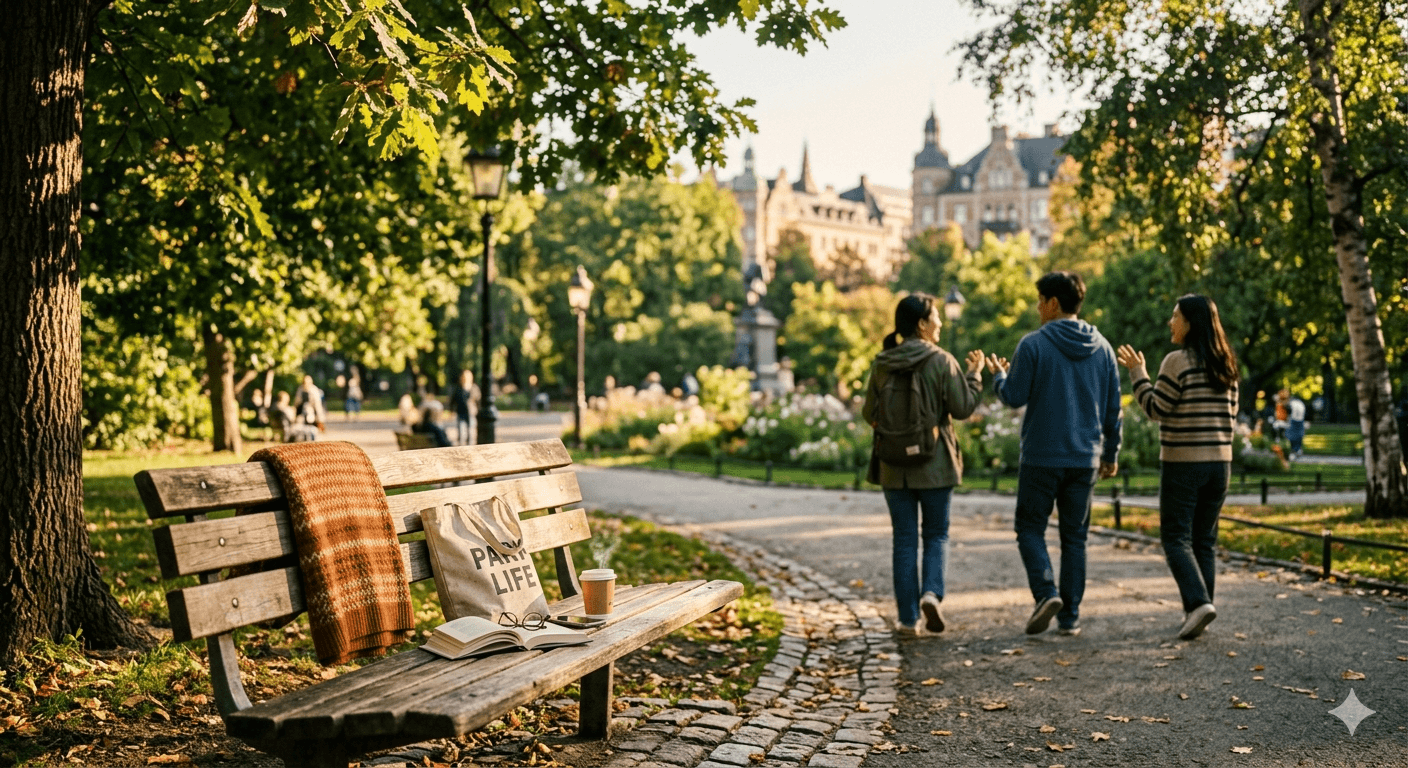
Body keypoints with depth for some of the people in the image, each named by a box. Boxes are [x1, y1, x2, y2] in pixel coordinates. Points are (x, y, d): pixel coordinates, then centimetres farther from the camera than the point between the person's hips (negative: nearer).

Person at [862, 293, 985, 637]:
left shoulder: (882, 364, -1)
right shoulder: (942, 362, -10)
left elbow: (869, 413, 4)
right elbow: (962, 408, -8)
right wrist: (975, 373, 6)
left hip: (894, 465, 2)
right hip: (935, 465, -2)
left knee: (904, 539, 8)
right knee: (935, 534, 13)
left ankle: (909, 618, 9)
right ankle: (932, 592, -11)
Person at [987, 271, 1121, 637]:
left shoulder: (1033, 344, -9)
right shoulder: (1101, 347, 6)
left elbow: (1015, 397, -9)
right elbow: (1113, 407, 9)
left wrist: (998, 375, 12)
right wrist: (1111, 453, 18)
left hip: (1042, 456, -4)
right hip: (1086, 458, 4)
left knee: (1030, 527, 9)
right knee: (1074, 536, 11)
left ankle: (1046, 592, -11)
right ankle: (1071, 615, 11)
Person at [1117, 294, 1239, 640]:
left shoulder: (1178, 361, -12)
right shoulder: (1226, 366, 10)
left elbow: (1157, 409, -11)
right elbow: (1231, 417, 13)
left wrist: (1137, 372, -5)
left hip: (1183, 462, -6)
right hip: (1220, 461, 7)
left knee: (1176, 537, -1)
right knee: (1205, 539, 11)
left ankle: (1198, 602, -17)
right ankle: (1197, 612, 13)